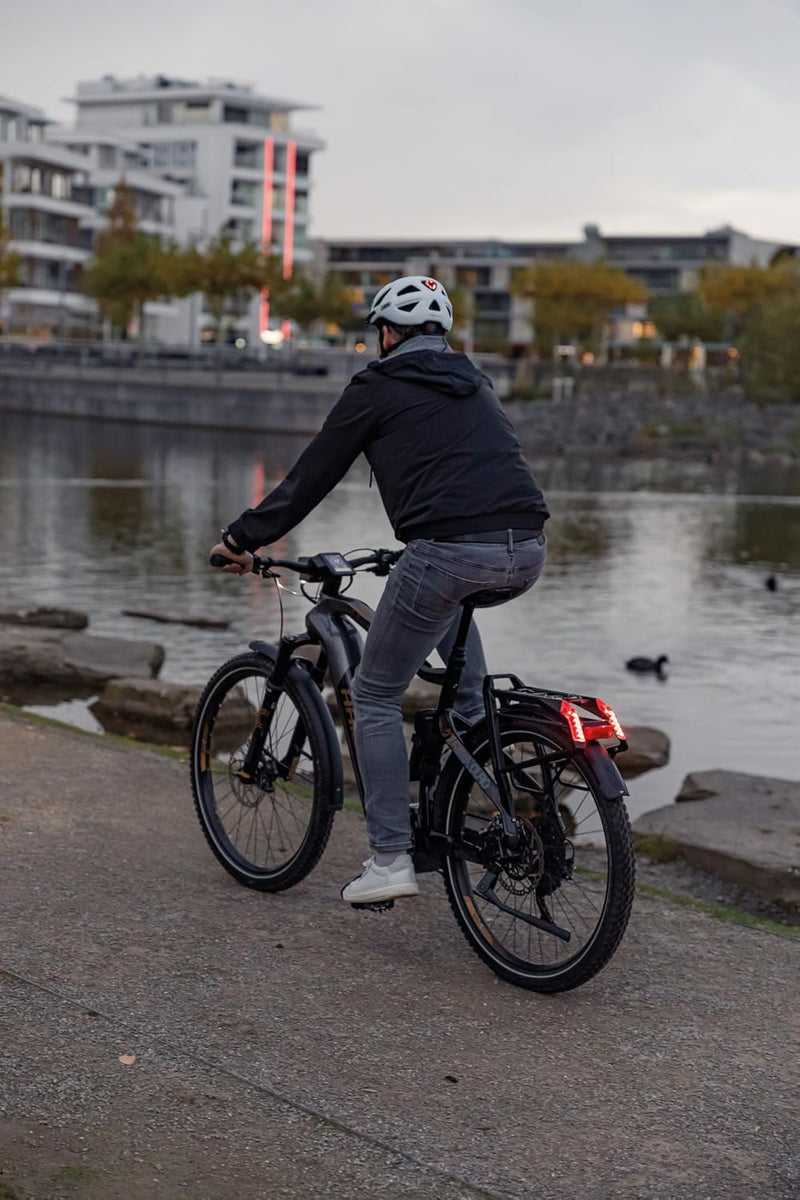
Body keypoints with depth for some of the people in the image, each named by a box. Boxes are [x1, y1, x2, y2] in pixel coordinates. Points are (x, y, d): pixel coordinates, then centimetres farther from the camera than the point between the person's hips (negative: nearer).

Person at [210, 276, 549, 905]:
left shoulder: (379, 387, 9)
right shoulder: (474, 383, 27)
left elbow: (311, 477, 11)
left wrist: (243, 538, 22)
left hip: (452, 551, -6)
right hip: (527, 552, 7)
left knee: (376, 695, 9)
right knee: (449, 597, 41)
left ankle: (391, 858, 5)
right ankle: (475, 726, 28)